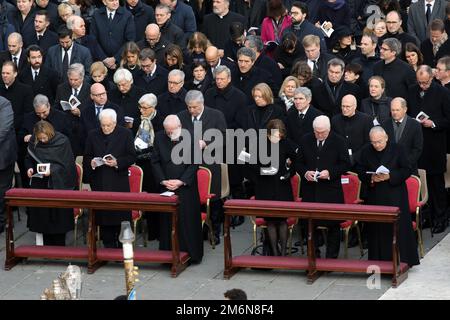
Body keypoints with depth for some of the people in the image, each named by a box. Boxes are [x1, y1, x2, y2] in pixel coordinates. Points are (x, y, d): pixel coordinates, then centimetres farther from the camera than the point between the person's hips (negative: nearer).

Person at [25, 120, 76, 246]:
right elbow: (29, 159, 12)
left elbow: (66, 164, -10)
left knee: (58, 214, 0)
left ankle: (59, 248, 10)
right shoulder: (34, 142, -1)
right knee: (43, 214, 3)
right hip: (40, 184, 3)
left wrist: (52, 170, -24)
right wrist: (30, 168, -10)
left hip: (58, 185, -3)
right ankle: (47, 246, 13)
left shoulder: (62, 141, -11)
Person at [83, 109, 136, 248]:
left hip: (119, 183, -2)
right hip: (99, 184, 2)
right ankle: (108, 246, 12)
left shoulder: (125, 134, 2)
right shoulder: (93, 135, 9)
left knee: (121, 215, -1)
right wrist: (91, 162, -10)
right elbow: (86, 157, 12)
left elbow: (132, 156, 0)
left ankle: (122, 247, 7)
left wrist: (117, 163, -15)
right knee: (103, 215, 3)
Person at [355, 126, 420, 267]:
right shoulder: (366, 151, 2)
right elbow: (360, 171, 6)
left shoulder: (397, 149, -5)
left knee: (398, 228, -2)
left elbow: (407, 170, -4)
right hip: (375, 196, 3)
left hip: (395, 196, -2)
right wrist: (371, 178, -13)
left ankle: (401, 261, 6)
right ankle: (378, 259, 13)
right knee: (376, 228, 4)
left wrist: (390, 177, -17)